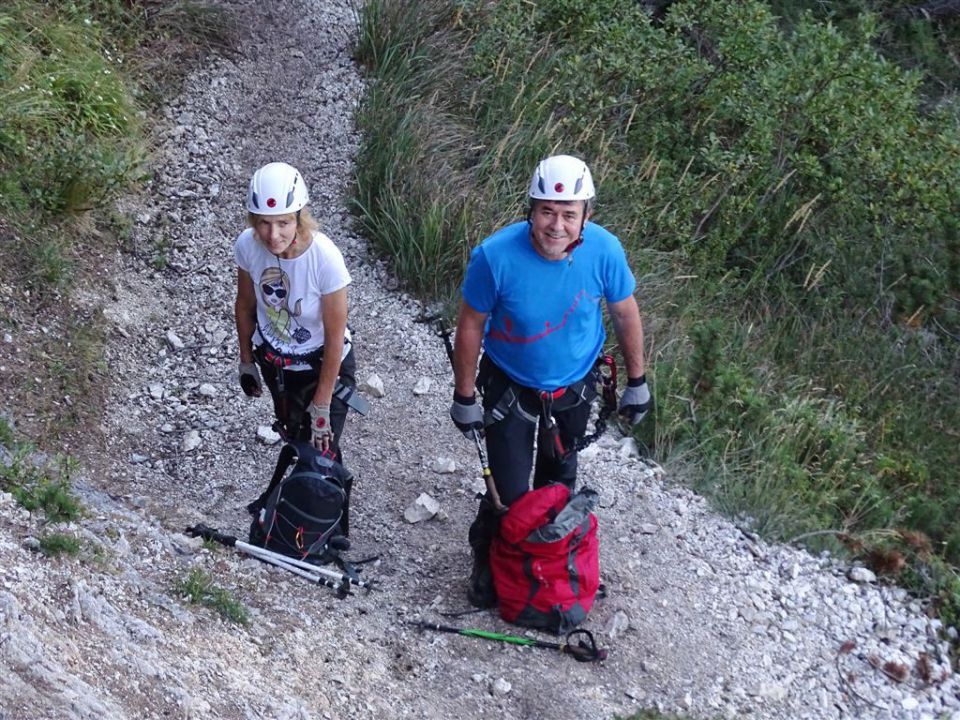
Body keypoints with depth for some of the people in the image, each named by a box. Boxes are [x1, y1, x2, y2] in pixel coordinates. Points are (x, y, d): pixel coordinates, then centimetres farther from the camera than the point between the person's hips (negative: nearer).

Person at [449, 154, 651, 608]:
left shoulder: (604, 250, -26)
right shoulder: (496, 255, -31)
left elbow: (626, 315, -7)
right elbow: (471, 325, -16)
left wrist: (637, 382, 3)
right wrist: (464, 397, -8)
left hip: (575, 385, 3)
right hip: (510, 386, -3)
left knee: (559, 476, 24)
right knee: (509, 493, -2)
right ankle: (488, 564, 28)